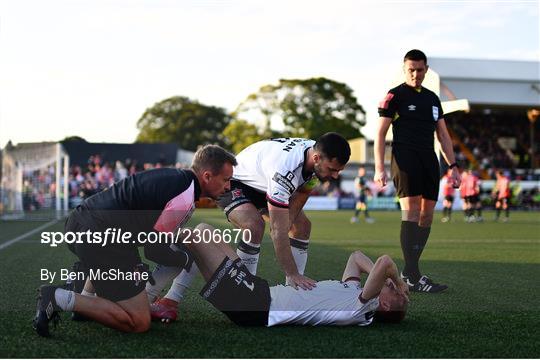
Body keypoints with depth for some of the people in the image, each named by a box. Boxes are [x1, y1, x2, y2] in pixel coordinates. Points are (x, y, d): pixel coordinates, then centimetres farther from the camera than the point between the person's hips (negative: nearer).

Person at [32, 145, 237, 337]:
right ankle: (61, 299, -11)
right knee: (139, 323, -3)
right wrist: (187, 259, 10)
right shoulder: (185, 200, -12)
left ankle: (86, 297, 24)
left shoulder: (172, 175, 16)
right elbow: (154, 250, -7)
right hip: (101, 240, -10)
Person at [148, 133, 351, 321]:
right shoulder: (285, 168, -42)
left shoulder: (317, 154, -17)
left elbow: (299, 198, -3)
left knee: (302, 226, 3)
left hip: (263, 187, 9)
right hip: (235, 183, -9)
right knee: (254, 226, -33)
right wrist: (292, 274, -40)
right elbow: (278, 232, -41)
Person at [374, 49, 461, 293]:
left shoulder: (432, 98, 20)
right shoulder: (395, 96, 1)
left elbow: (443, 135, 22)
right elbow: (380, 133, -2)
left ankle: (409, 273, 9)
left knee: (427, 216, 2)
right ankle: (412, 276, -18)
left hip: (429, 161, 7)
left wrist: (453, 166, 14)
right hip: (406, 160, -7)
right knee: (411, 212, -15)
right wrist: (379, 168, -10)